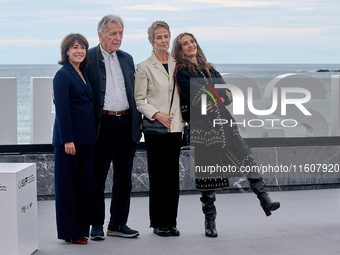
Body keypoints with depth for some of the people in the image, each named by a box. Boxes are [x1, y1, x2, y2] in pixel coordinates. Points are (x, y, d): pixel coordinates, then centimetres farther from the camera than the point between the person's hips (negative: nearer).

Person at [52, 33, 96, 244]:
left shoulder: (83, 73, 15)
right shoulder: (63, 74, -10)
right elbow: (62, 109, -15)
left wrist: (91, 135, 14)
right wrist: (67, 140, -19)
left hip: (86, 138, 8)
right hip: (69, 137, -8)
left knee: (85, 182, 9)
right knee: (68, 183, 0)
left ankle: (82, 228, 18)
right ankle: (69, 232, 7)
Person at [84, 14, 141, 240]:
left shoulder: (127, 59, 14)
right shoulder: (88, 58, -3)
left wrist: (137, 125, 11)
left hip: (127, 124, 5)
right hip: (103, 125, -5)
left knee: (124, 178, 9)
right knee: (97, 178, 2)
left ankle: (118, 224, 19)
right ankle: (97, 225, 12)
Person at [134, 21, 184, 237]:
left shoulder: (177, 63, 11)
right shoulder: (145, 67, -1)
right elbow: (139, 100, -2)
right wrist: (156, 114, -15)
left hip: (175, 126, 4)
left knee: (173, 173, 5)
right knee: (158, 174, -2)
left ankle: (171, 221, 12)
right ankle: (159, 223, 8)